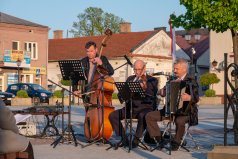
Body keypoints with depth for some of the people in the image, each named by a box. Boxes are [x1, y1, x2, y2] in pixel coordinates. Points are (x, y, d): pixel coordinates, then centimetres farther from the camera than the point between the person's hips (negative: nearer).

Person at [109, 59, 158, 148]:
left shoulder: (152, 81, 4)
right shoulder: (130, 79, 18)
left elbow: (153, 96, -9)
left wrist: (145, 88, -24)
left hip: (145, 107, -4)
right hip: (130, 107, 5)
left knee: (142, 116, -40)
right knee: (112, 115, -17)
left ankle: (136, 139, -19)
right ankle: (123, 139, -5)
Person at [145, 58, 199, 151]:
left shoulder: (191, 82, -7)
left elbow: (196, 98, -17)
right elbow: (165, 93, 20)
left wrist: (189, 98, -39)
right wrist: (162, 92, -4)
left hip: (185, 111, -7)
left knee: (179, 121, -40)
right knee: (149, 116, -5)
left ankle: (176, 142, -14)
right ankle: (158, 138, -1)